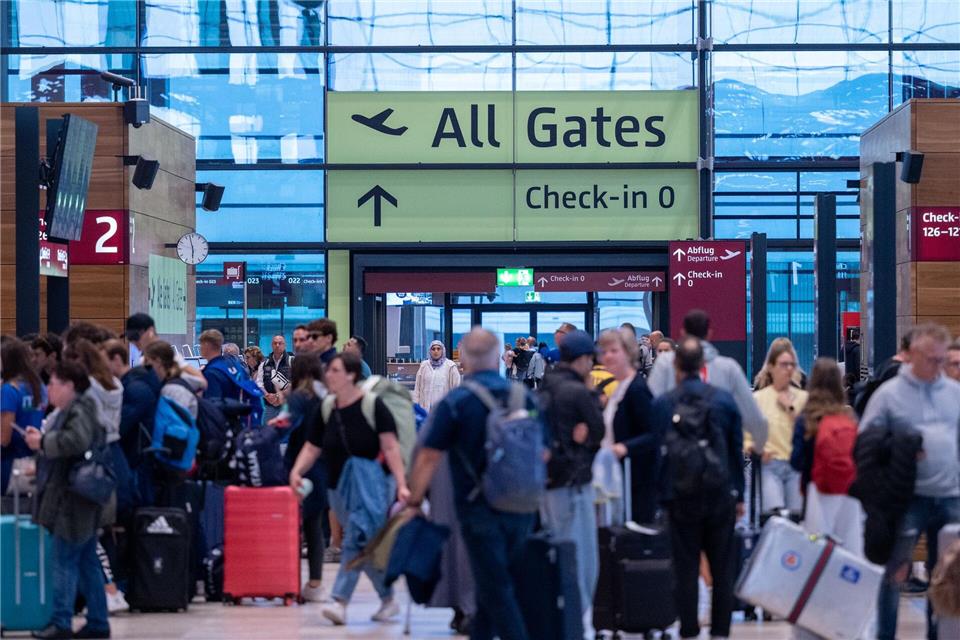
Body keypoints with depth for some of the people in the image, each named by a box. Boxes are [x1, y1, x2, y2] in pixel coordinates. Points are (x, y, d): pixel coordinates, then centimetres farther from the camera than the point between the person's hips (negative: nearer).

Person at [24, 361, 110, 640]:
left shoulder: (79, 411, -14)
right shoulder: (69, 411, 18)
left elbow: (76, 441, -31)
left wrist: (43, 442, -19)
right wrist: (42, 439, 8)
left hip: (73, 501, -10)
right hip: (75, 500, 10)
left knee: (65, 562, -7)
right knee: (87, 563, 11)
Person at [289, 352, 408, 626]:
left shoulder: (372, 405, -11)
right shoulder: (326, 409, 6)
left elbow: (390, 447, -13)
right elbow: (312, 447, 8)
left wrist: (401, 484, -19)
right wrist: (296, 470, -11)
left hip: (370, 483, -6)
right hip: (339, 485, 6)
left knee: (355, 540, -17)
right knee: (366, 547, 12)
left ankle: (340, 602, -21)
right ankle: (388, 601, 26)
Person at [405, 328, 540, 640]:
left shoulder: (455, 402, -10)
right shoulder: (525, 398, 2)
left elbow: (429, 457, -10)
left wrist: (413, 502, 0)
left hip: (479, 510, -4)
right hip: (521, 510, 4)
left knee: (496, 592, 1)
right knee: (493, 587, 18)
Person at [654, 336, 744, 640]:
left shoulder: (662, 404, -5)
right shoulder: (724, 400, -1)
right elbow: (737, 450, 3)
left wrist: (661, 493, 6)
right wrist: (739, 495, 10)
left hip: (681, 498, -1)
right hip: (720, 495, 1)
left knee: (686, 567, 5)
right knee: (723, 567, 9)